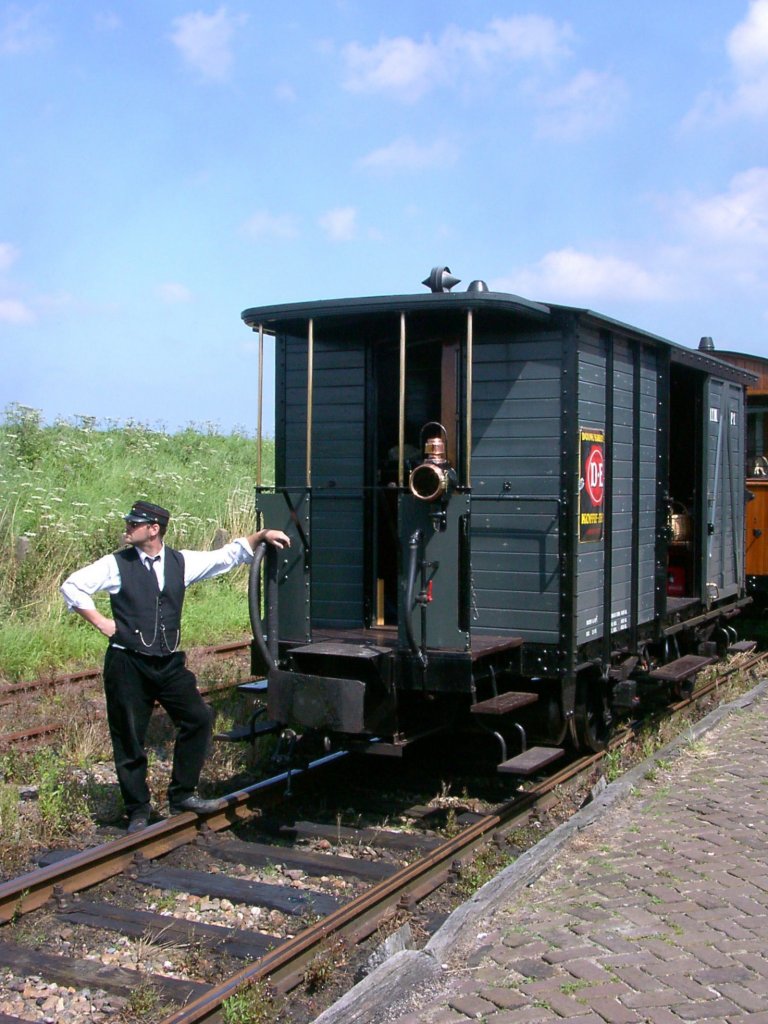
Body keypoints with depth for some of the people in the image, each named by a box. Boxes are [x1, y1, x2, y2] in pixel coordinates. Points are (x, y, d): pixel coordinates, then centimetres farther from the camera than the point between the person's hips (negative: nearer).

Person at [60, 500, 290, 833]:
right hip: (127, 664, -3)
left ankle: (182, 795, 14)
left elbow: (227, 556, 10)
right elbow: (71, 586, 1)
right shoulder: (117, 565, -2)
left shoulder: (181, 563, 6)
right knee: (129, 738, 3)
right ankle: (138, 811, 18)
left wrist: (262, 536, 1)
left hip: (169, 662, 3)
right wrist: (101, 622, -4)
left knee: (199, 719, -2)